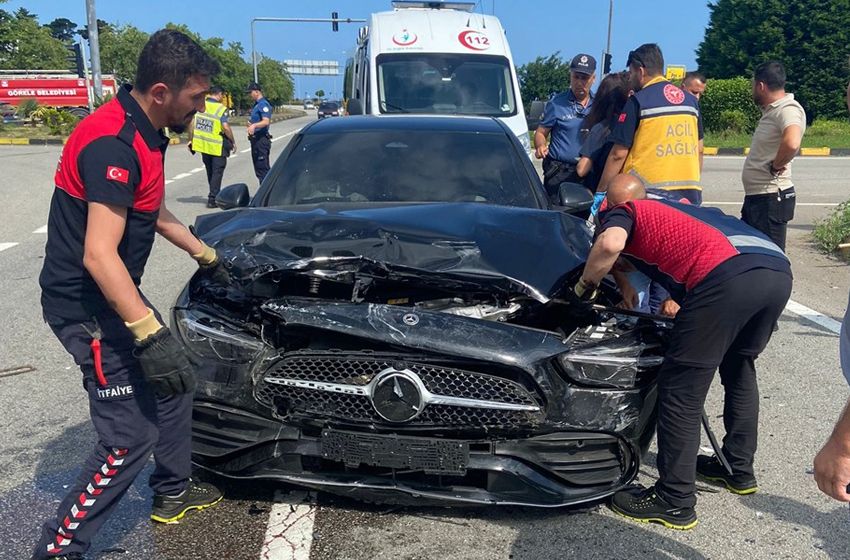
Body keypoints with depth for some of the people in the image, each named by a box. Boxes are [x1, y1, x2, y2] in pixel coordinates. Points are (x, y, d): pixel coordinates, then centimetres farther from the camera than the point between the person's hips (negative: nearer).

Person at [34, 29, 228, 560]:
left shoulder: (143, 135, 7)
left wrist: (208, 257, 30)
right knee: (130, 437, -6)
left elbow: (154, 214, 23)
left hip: (113, 296, 10)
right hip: (85, 304, -10)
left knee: (175, 386, 20)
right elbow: (98, 256, -30)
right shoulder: (113, 145, -25)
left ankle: (173, 492, 38)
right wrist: (150, 335, -32)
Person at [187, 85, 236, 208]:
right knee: (217, 172, 3)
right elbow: (226, 127, -20)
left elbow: (192, 124, 3)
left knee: (210, 171, 20)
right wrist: (233, 142, -8)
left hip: (202, 144, 6)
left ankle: (214, 194, 33)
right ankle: (212, 199, -1)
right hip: (217, 146, -5)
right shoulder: (221, 108, -13)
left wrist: (191, 140, 11)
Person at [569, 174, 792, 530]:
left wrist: (584, 286, 4)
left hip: (726, 279, -8)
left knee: (681, 388, 3)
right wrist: (676, 298, 50)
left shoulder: (621, 212, 15)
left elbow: (611, 243, -9)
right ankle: (739, 470, 41)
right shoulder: (679, 206, 37)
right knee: (739, 369, 28)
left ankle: (674, 502, 10)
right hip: (779, 271, 9)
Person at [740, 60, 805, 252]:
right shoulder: (772, 110, 13)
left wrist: (775, 166, -21)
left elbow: (792, 144, -37)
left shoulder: (788, 110, -17)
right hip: (756, 196, 10)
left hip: (771, 198, -10)